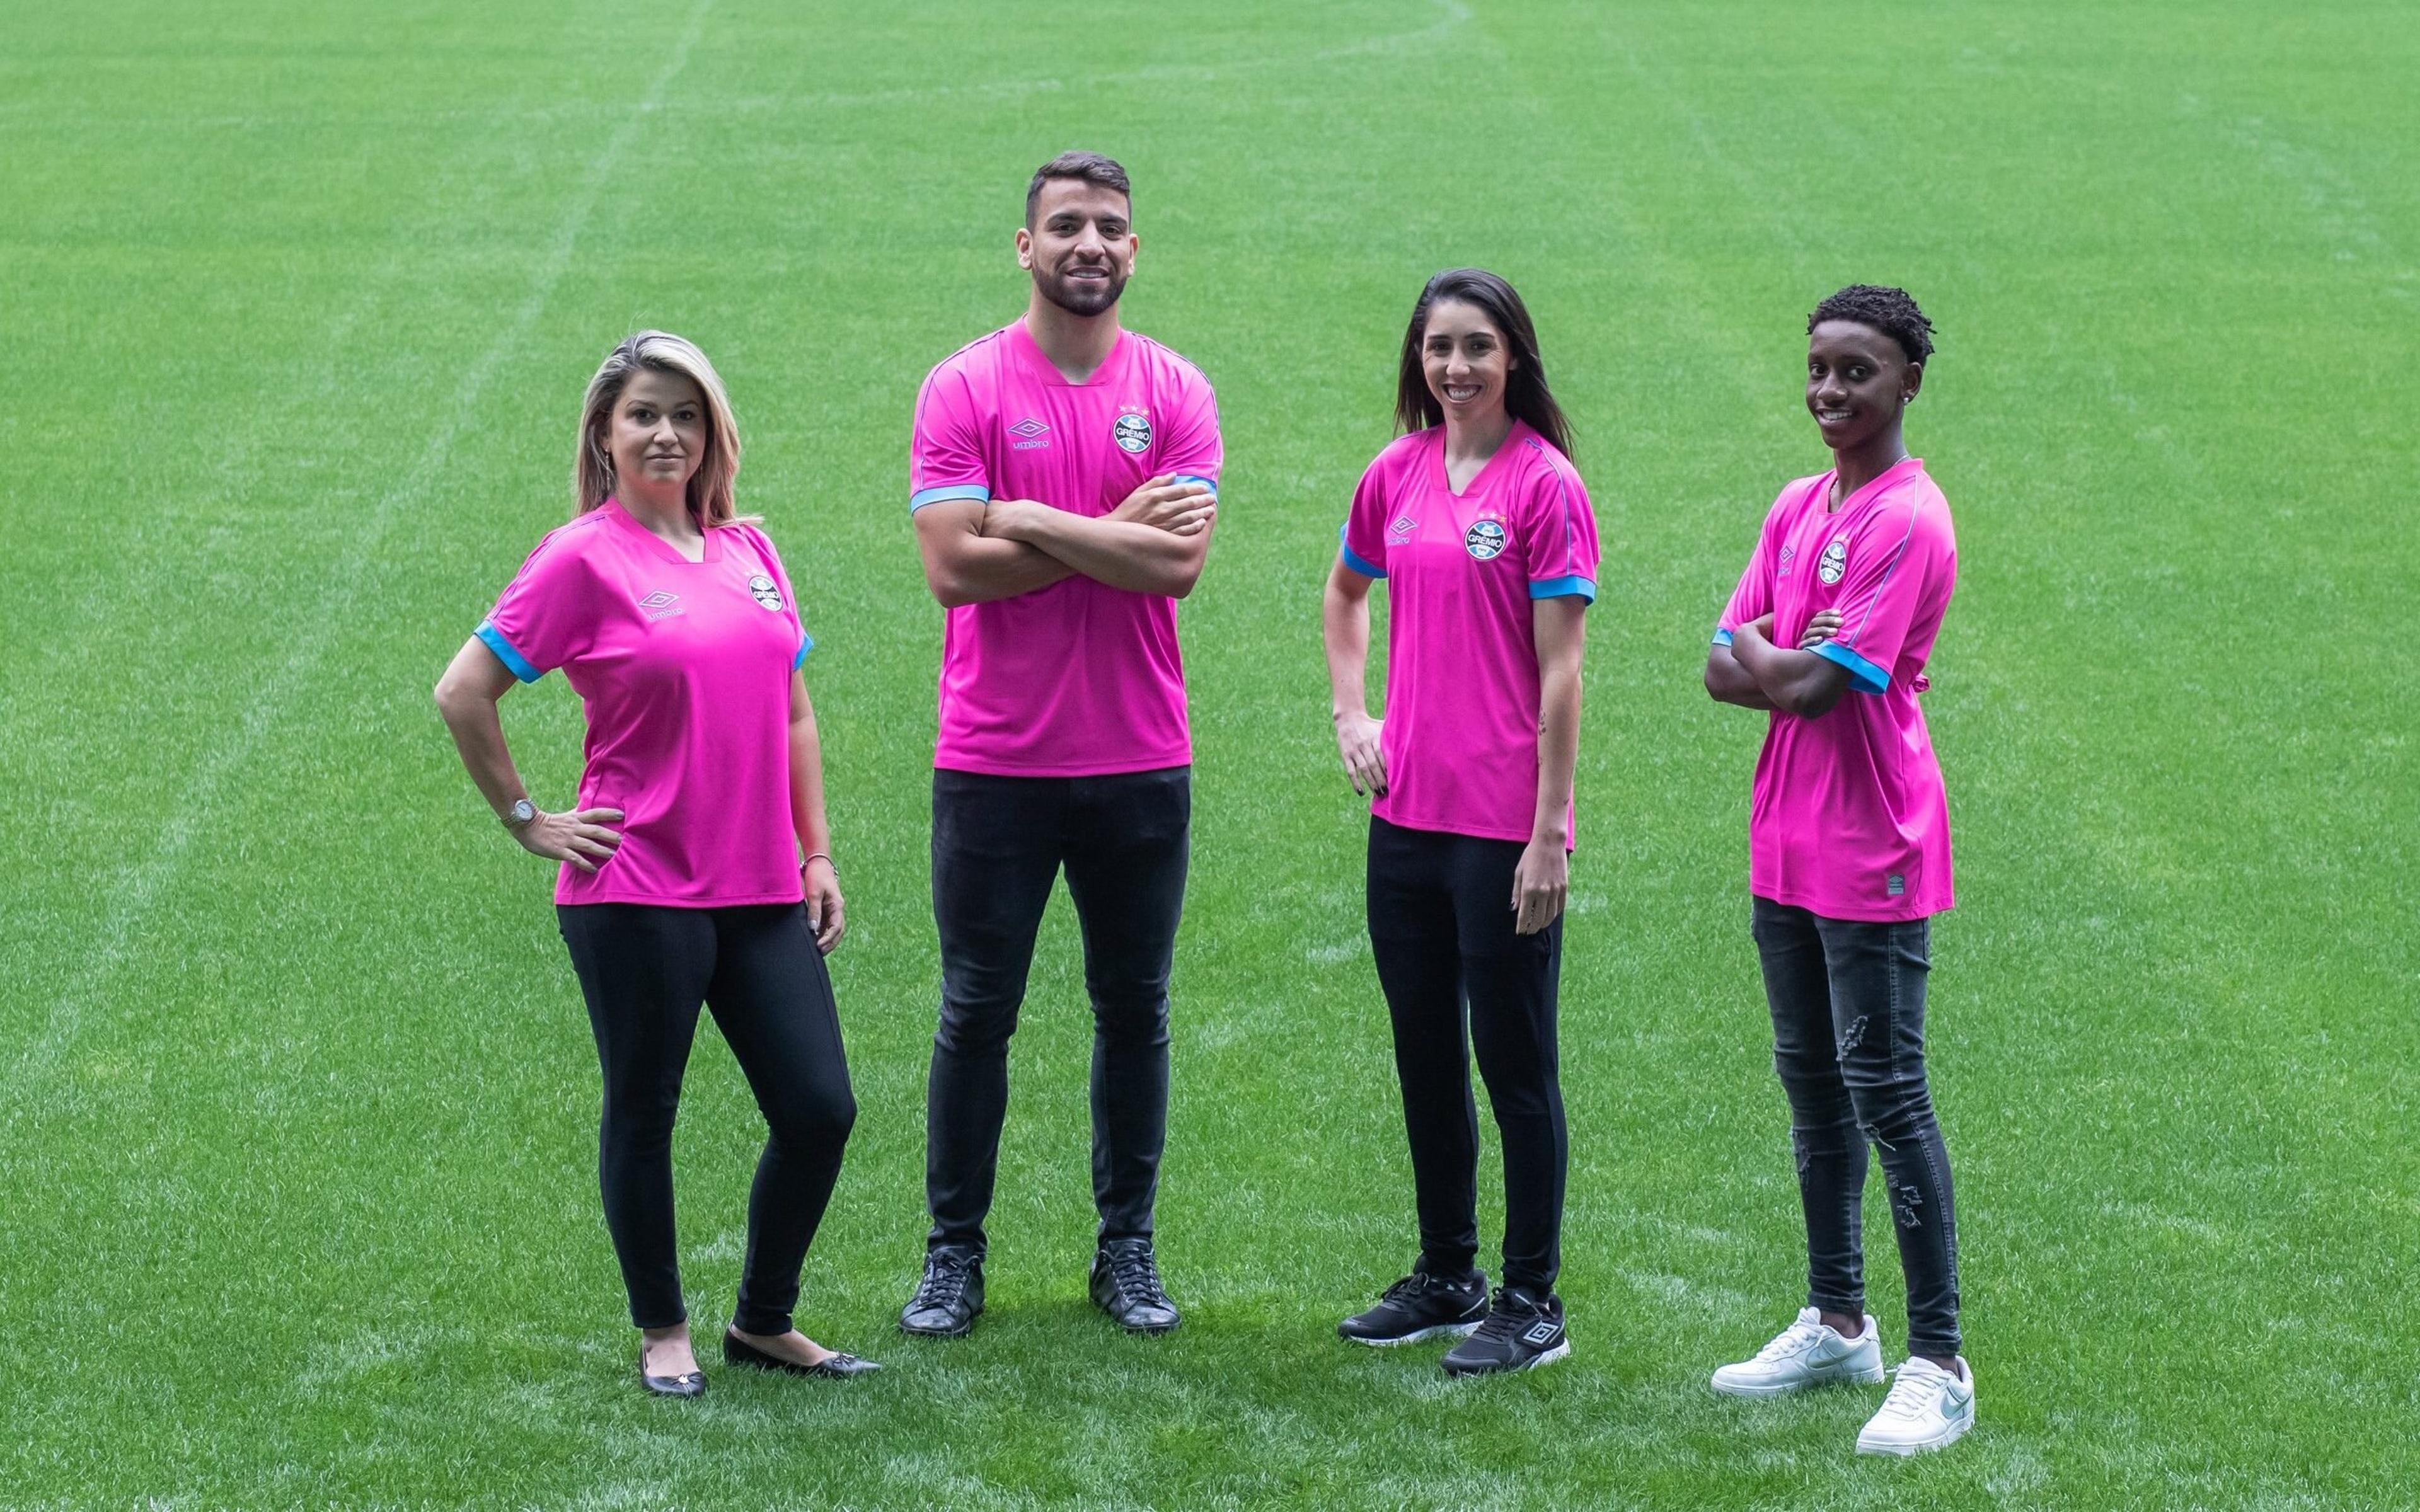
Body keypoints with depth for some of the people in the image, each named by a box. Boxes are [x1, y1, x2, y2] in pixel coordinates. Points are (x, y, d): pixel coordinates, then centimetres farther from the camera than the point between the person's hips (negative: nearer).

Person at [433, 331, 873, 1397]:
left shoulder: (748, 551, 10)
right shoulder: (586, 559, -7)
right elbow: (464, 692, -6)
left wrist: (818, 854, 12)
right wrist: (529, 823, -4)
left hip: (763, 895, 5)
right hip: (639, 897, -5)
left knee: (819, 1112, 4)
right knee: (644, 1115, 7)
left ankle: (765, 1323, 22)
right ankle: (662, 1335, 23)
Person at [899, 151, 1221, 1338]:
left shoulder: (1175, 392, 2)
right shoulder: (965, 387, -4)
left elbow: (1180, 561, -12)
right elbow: (954, 565, -14)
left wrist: (1037, 522, -14)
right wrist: (1115, 537, -12)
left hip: (1140, 761, 2)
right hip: (995, 763, -2)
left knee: (1134, 1010, 10)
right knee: (976, 1013, 5)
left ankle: (1127, 1247, 22)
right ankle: (955, 1252, 15)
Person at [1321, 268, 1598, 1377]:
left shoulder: (1545, 485, -10)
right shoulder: (1396, 475, 7)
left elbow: (1560, 672, -12)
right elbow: (1345, 595, 26)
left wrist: (1549, 833, -14)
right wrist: (1350, 715, 12)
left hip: (1504, 824, -6)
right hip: (1405, 814, 6)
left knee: (1514, 1060, 2)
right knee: (1424, 1054, 15)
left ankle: (1532, 1304, 11)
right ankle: (1446, 1277, 28)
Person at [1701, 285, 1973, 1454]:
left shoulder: (1910, 522, -15)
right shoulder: (1798, 508, 12)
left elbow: (1820, 684, -21)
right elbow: (1725, 666, 5)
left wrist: (1764, 657, -2)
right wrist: (1796, 666, -14)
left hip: (1871, 857, -9)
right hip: (1786, 843, 9)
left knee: (1887, 1097, -7)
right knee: (1813, 1090, 17)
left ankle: (1938, 1368, -1)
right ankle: (1836, 1324, 30)